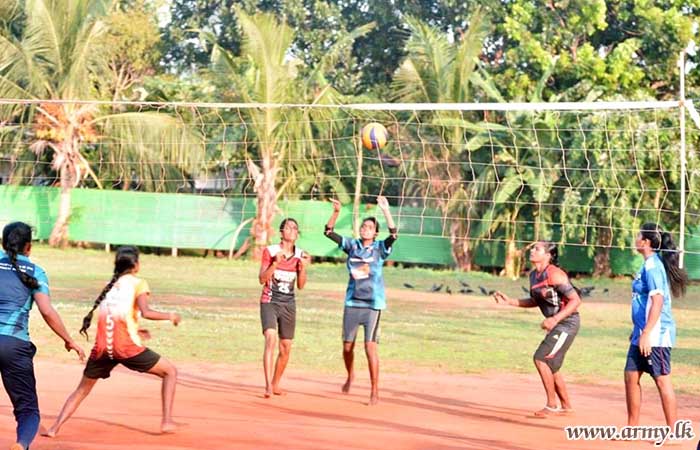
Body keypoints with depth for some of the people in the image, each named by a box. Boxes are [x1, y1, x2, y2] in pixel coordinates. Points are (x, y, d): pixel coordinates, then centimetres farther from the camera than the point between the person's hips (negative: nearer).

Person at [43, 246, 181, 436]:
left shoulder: (109, 285, 19)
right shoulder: (138, 283, 3)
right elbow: (146, 312, -13)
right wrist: (170, 316, 2)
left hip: (102, 348, 5)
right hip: (127, 347, -5)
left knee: (82, 389, 23)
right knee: (170, 372, 12)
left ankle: (55, 428, 10)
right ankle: (167, 421, 0)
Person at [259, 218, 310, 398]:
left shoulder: (300, 255, 4)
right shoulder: (270, 251, -6)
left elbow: (301, 285, 6)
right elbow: (262, 279, -9)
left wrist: (303, 267, -10)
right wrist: (276, 263, -21)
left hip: (288, 304, 4)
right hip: (269, 302, -4)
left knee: (286, 347, 8)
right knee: (271, 338, -23)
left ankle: (275, 383, 27)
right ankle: (268, 385, -30)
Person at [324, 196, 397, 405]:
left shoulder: (380, 248, -2)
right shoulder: (352, 245, 6)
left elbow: (393, 234, -20)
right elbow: (329, 232, 3)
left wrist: (385, 211, -28)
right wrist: (336, 212, -11)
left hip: (373, 304, -4)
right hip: (352, 303, 4)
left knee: (370, 346, -11)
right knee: (347, 346, 11)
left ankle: (375, 391, -5)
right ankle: (350, 376, 40)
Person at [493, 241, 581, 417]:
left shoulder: (554, 274, -20)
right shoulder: (534, 275, 7)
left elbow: (576, 300, -21)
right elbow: (535, 301, 21)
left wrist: (555, 319, -28)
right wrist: (510, 301, 10)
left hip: (567, 322, -9)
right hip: (556, 324, 9)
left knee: (541, 358, -16)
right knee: (551, 366, 15)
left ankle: (551, 405, -7)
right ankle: (566, 406, 29)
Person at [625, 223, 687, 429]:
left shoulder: (653, 266, -15)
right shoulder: (648, 265, 14)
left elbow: (658, 301, -22)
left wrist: (646, 333, -25)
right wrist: (638, 332, 24)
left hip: (656, 334, -10)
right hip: (643, 334, 10)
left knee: (662, 380, -5)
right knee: (631, 376, 12)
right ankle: (632, 427, 20)